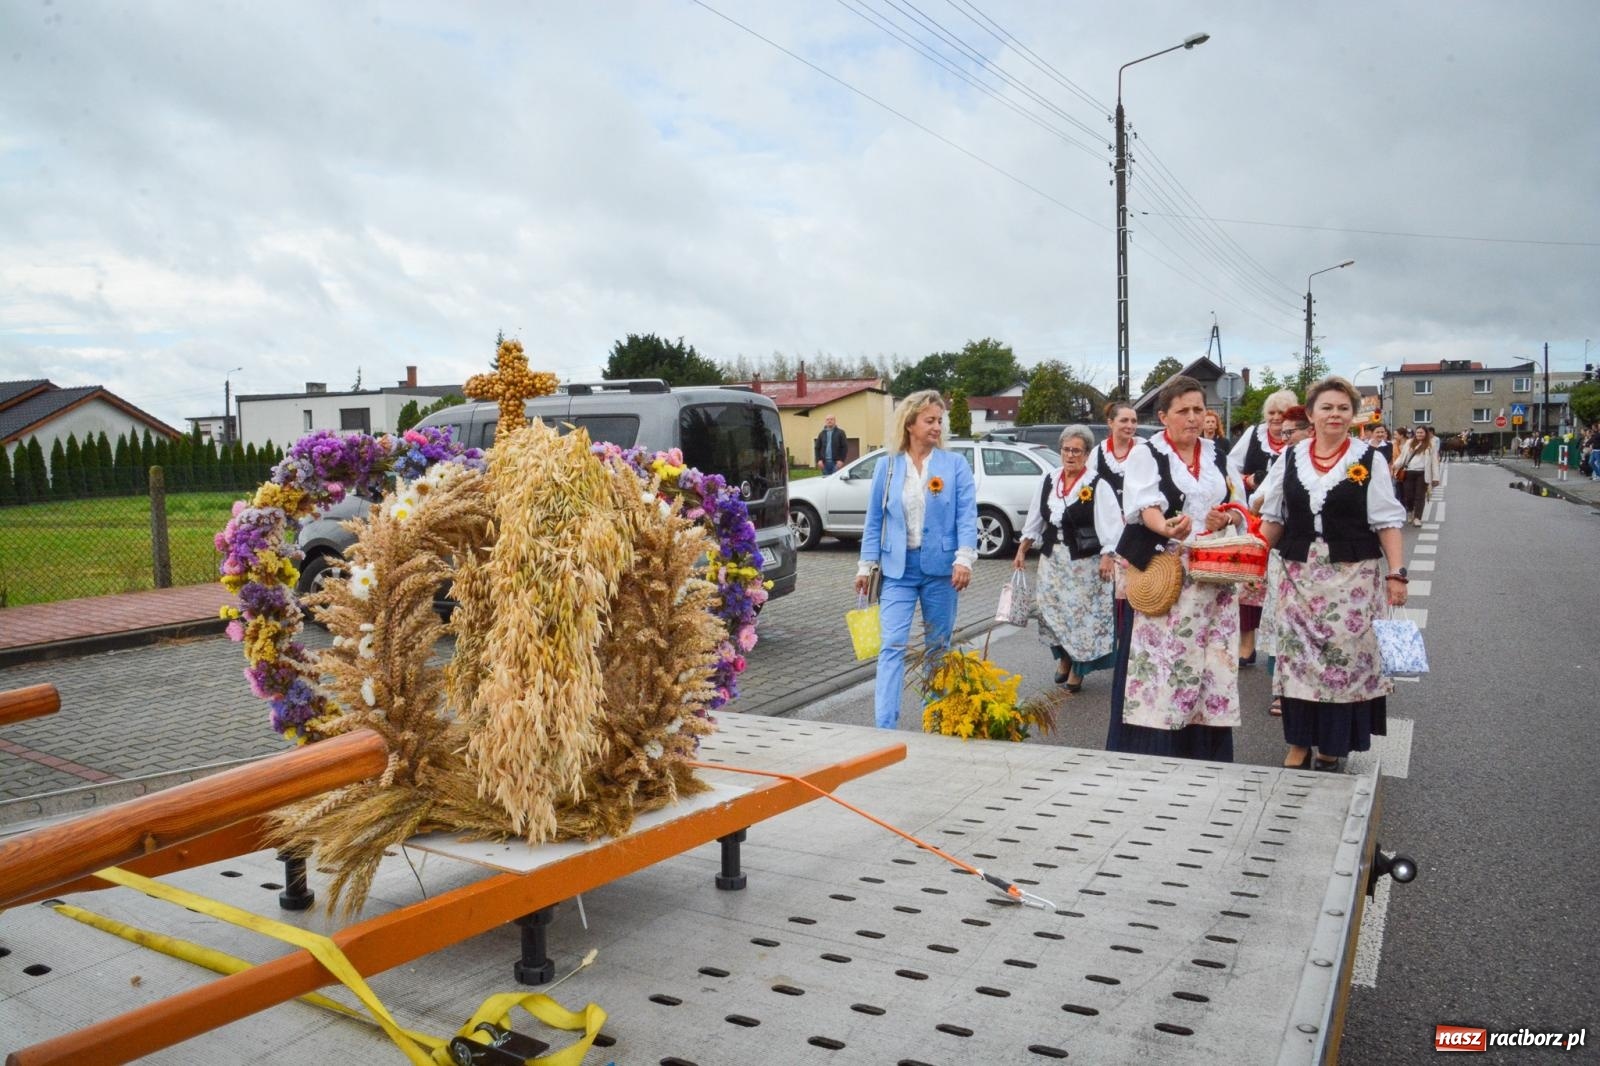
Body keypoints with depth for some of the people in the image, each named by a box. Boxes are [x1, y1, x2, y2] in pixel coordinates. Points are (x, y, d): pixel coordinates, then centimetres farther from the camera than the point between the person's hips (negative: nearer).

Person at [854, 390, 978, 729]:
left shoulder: (955, 465, 0)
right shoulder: (888, 466, 4)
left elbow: (967, 514, -6)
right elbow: (874, 520, 7)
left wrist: (964, 559, -18)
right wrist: (866, 566, 4)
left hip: (940, 566, 0)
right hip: (899, 567, 0)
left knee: (938, 645, 11)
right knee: (893, 644, -7)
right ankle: (884, 724, -9)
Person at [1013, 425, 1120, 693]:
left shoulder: (1097, 485, -10)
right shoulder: (1049, 480, 6)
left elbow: (1111, 524, -14)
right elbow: (1035, 518, 12)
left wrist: (1107, 557, -21)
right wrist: (1022, 550, 12)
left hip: (1083, 560, -5)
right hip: (1052, 557, 5)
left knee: (1082, 613, 1)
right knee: (1051, 609, 9)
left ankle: (1078, 668, 16)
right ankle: (1063, 658, 31)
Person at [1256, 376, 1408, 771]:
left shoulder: (1370, 460, -1)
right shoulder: (1290, 459, 7)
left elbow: (1387, 522, -2)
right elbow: (1273, 518, 12)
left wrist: (1396, 573, -9)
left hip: (1352, 577, -2)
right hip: (1300, 575, 2)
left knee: (1345, 656, -1)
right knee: (1297, 656, 4)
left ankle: (1334, 745, 15)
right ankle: (1299, 743, 15)